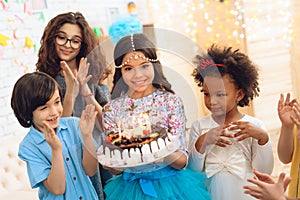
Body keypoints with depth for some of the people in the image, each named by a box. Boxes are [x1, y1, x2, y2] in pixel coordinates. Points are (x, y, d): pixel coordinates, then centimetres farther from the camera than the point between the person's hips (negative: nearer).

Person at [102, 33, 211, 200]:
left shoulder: (170, 101, -5)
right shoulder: (112, 108, -1)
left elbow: (182, 160, -7)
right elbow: (115, 170, 1)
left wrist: (164, 155, -29)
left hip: (169, 184, -1)